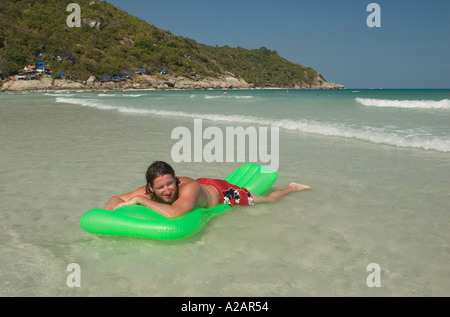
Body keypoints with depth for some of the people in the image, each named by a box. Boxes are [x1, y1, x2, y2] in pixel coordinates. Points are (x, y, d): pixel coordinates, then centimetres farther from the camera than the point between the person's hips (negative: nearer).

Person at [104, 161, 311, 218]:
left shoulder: (189, 187, -47)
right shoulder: (149, 192, -29)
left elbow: (173, 213, -63)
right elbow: (115, 200, -23)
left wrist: (139, 200, -53)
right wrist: (110, 210, -46)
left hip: (220, 192, -5)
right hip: (204, 183, 5)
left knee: (268, 200, 14)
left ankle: (292, 188, 42)